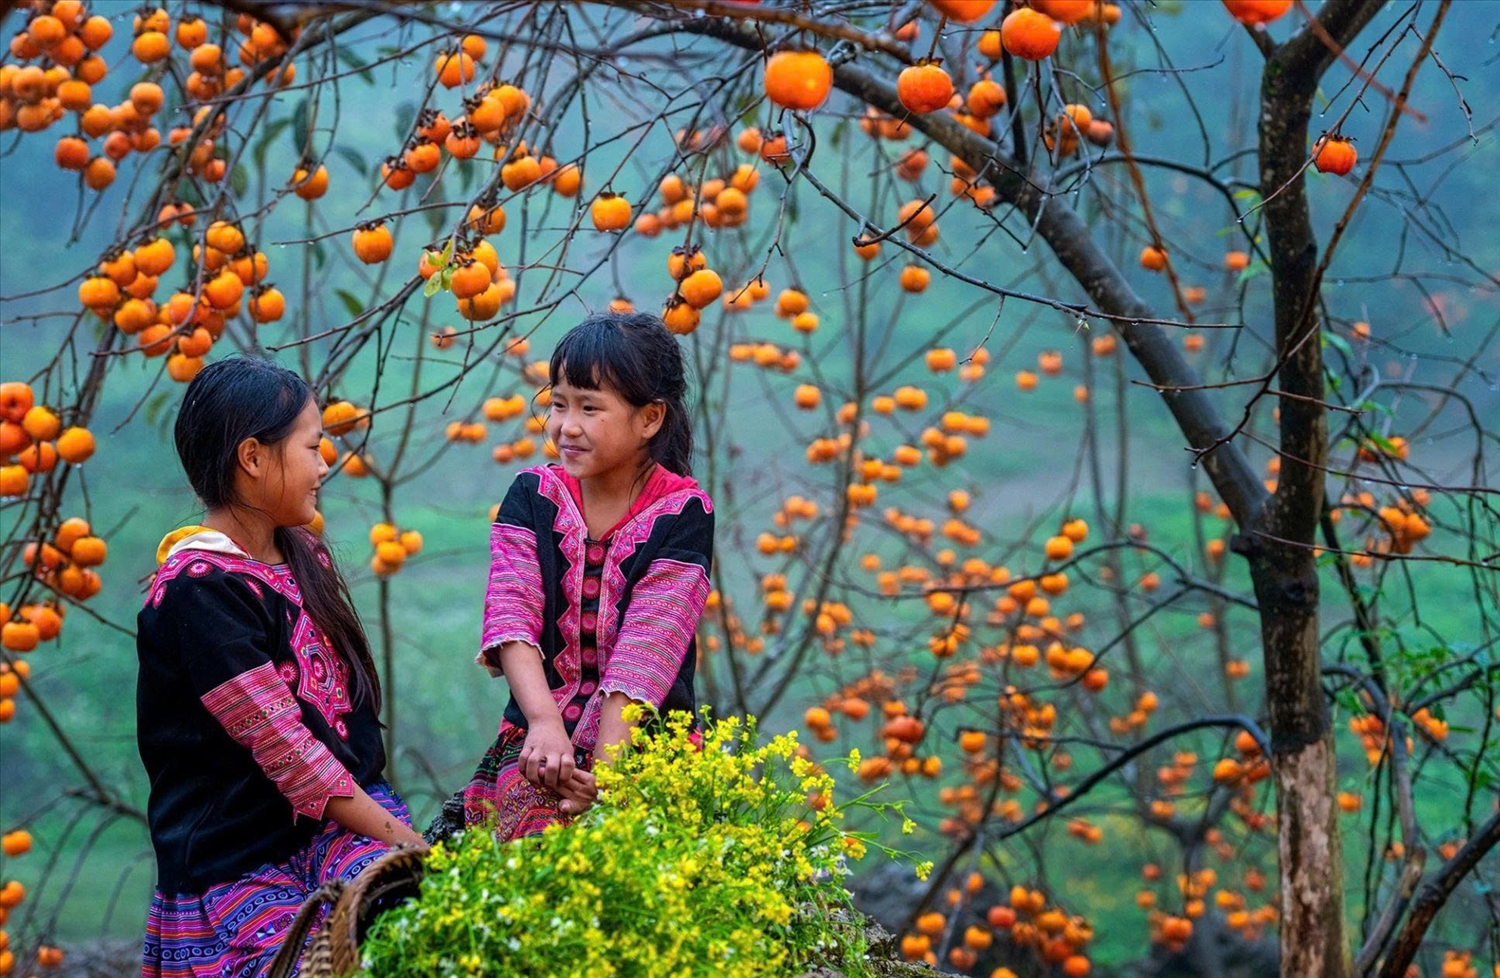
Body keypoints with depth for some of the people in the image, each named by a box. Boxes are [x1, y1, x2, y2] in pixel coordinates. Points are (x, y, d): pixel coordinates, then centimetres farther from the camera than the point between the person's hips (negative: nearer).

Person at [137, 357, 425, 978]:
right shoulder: (198, 590, -13)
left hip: (346, 818, 7)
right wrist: (408, 842, -15)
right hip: (237, 870, -6)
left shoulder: (302, 558, 13)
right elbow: (286, 752, -16)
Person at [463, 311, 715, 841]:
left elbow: (648, 647, -14)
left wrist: (605, 764, -27)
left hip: (646, 734, -2)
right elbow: (512, 616, -10)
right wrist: (544, 722, -29)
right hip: (540, 732, 2)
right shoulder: (533, 495, 6)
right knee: (536, 824, -29)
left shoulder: (683, 513, -3)